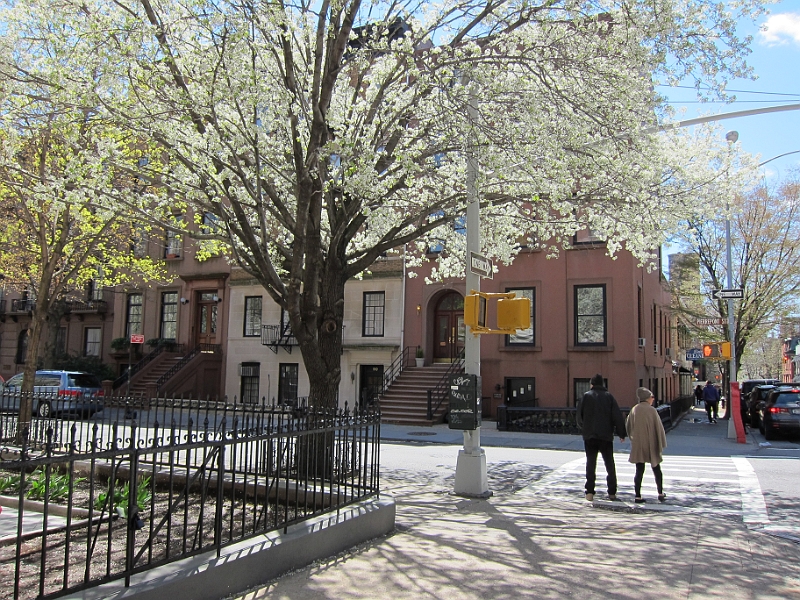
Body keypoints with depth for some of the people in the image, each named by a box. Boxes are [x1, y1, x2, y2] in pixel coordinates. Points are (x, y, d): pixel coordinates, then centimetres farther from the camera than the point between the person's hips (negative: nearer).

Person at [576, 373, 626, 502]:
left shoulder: (586, 396, 0)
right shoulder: (609, 397, 2)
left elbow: (579, 416, 0)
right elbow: (618, 416, -4)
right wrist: (621, 433, 2)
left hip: (590, 436, 0)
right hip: (606, 436, 1)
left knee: (590, 464, 4)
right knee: (610, 465, 11)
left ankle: (590, 492, -1)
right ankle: (612, 493, 11)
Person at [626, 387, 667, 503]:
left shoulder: (634, 410, 0)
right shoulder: (652, 410, -12)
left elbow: (628, 427, 7)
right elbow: (659, 428, -9)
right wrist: (661, 444, 0)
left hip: (638, 446, 2)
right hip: (651, 445, -2)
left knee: (639, 470, 6)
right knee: (656, 469, 16)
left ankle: (638, 496, 4)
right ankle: (660, 494, 21)